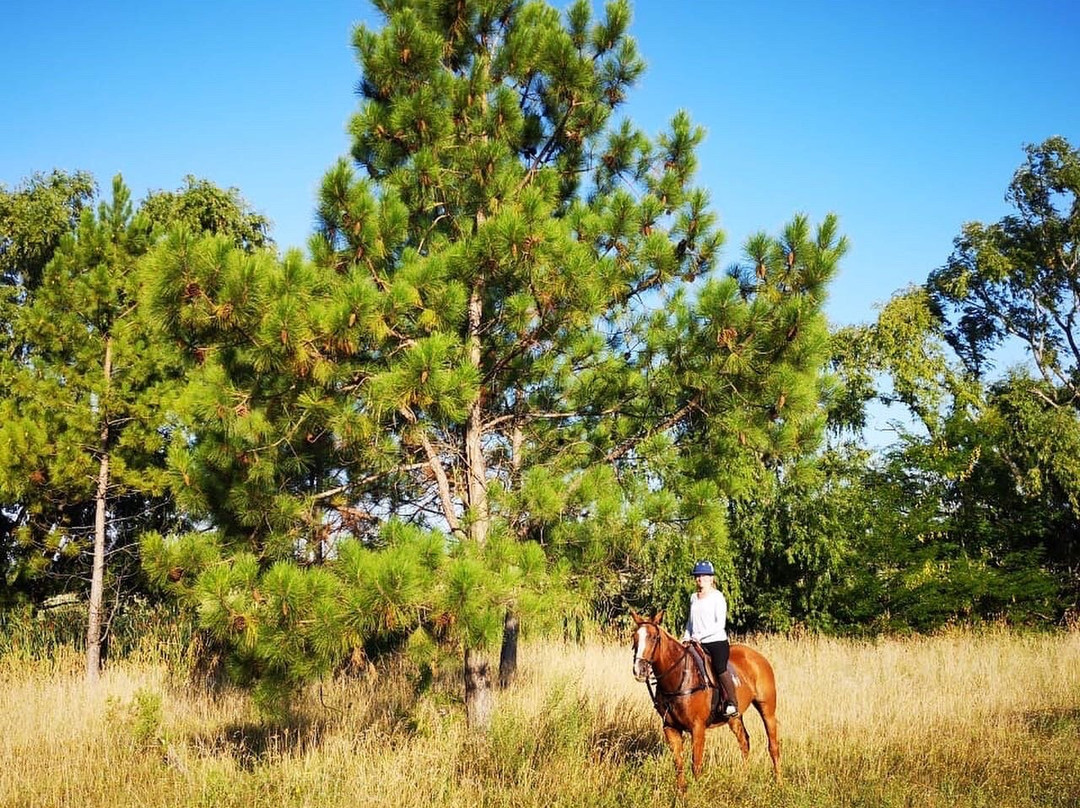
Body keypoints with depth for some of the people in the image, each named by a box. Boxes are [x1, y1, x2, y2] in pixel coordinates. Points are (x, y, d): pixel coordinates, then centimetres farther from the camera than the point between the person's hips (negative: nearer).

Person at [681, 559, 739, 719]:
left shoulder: (717, 597, -3)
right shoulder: (693, 598, 16)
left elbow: (720, 624, -10)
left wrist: (700, 635, -18)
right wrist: (686, 637, 8)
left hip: (717, 641, -7)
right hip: (698, 645, 7)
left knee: (720, 668, -25)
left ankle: (732, 704, -23)